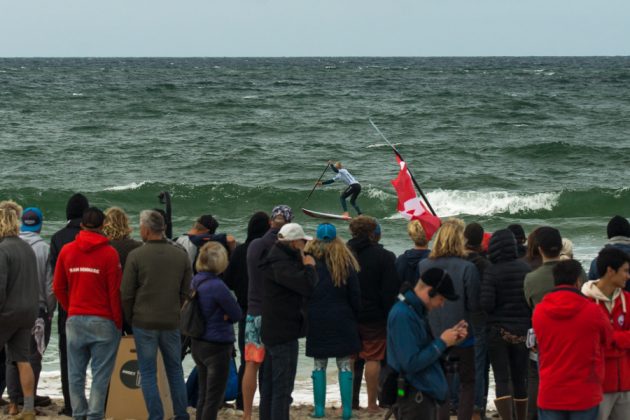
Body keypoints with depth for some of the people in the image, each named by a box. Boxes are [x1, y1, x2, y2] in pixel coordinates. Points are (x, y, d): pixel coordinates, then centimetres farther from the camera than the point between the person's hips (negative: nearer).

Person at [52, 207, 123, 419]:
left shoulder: (66, 250, 4)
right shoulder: (109, 253, -8)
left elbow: (58, 287, 10)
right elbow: (115, 291, -8)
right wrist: (118, 322, 1)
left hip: (74, 320, 4)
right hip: (103, 321, -4)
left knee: (76, 373, 9)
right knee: (100, 374, 0)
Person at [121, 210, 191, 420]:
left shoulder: (136, 255, -10)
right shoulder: (181, 255, 1)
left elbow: (126, 294, -7)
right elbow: (185, 291, 6)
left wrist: (130, 319, 7)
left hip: (144, 323, -3)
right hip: (172, 323, 3)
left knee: (148, 373, 4)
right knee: (175, 370, 15)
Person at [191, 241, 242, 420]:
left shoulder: (196, 281, 3)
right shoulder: (217, 286, -22)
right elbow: (237, 314, -15)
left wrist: (219, 315, -3)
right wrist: (225, 316, 2)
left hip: (198, 345, 8)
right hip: (217, 346, -8)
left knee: (204, 395, 17)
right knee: (214, 398, -1)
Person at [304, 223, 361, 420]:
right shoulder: (346, 262, -2)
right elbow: (355, 295, 1)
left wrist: (305, 315, 11)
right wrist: (355, 314, 15)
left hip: (316, 321, 0)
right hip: (342, 320, 0)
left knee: (319, 365, 8)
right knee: (345, 365, 3)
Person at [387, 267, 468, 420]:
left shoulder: (417, 312, 13)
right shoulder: (402, 315, -19)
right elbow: (411, 363, -24)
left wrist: (450, 340, 3)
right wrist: (442, 342, -15)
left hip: (425, 397, 10)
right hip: (414, 400, -10)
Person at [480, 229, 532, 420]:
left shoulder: (491, 271, -14)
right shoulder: (526, 268, -3)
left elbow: (486, 304, -18)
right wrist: (528, 322, 11)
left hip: (498, 331, -3)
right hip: (522, 331, 3)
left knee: (502, 379, -1)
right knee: (520, 379, 15)